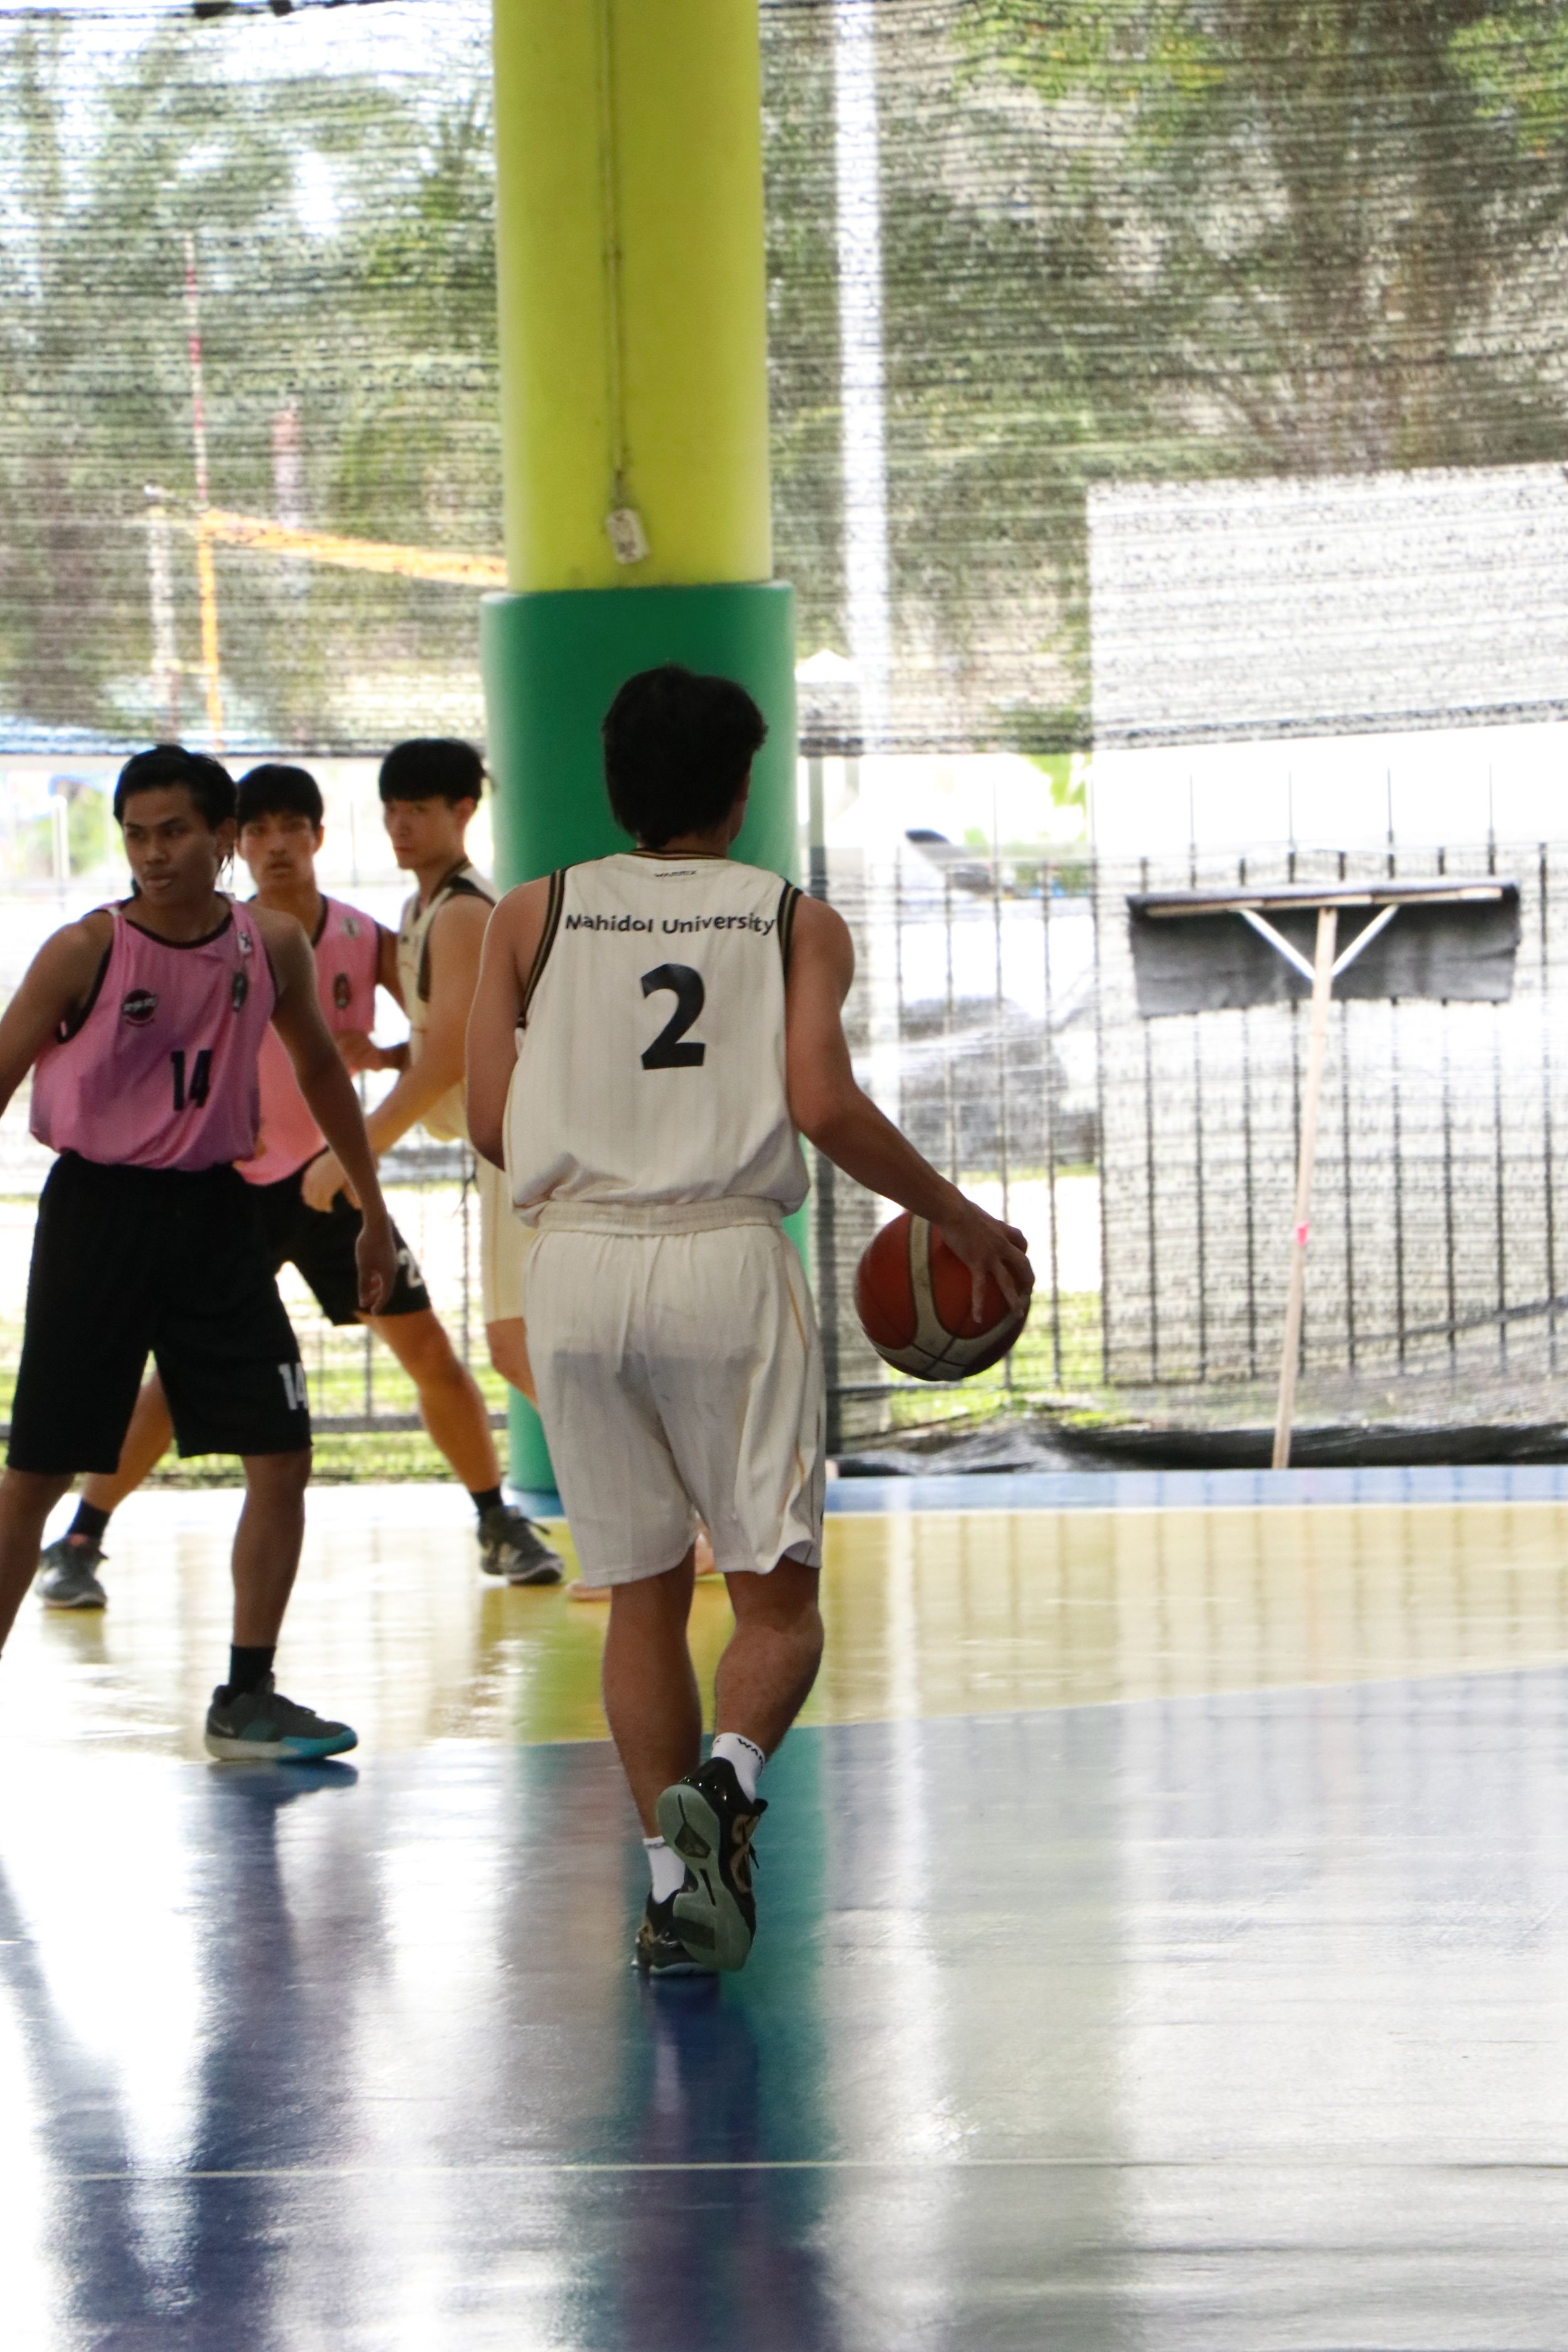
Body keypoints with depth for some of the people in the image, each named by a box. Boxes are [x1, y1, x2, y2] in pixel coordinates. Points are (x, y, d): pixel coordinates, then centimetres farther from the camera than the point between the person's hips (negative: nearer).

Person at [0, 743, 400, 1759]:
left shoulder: (273, 945, 0)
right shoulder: (84, 951, -12)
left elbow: (321, 1071, 16)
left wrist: (373, 1210, 19)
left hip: (214, 1212, 4)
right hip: (100, 1209, -4)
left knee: (283, 1455, 1)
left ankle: (246, 1701, 11)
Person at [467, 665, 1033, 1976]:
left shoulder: (534, 916, 12)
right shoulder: (795, 921, 7)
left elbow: (490, 1121, 6)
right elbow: (824, 1104, -7)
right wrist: (957, 1219, 4)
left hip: (577, 1265, 2)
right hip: (728, 1260, -2)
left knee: (642, 1594, 12)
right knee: (777, 1593, 4)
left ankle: (673, 1876, 6)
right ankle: (728, 1775, -24)